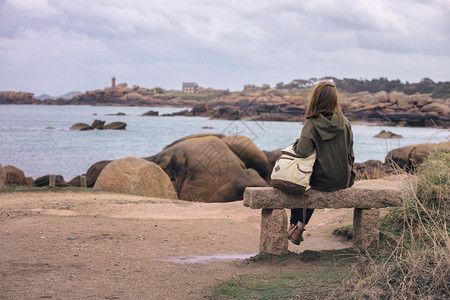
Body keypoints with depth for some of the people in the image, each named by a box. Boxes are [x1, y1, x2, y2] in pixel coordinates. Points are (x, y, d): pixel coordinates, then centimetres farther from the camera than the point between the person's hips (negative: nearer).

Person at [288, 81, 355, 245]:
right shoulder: (345, 122, -2)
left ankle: (295, 226, 31)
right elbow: (350, 153, 5)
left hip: (322, 181, -4)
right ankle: (300, 226, 32)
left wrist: (297, 143, -2)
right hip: (343, 181, 4)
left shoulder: (312, 124, -16)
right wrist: (348, 174, 18)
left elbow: (302, 152, -24)